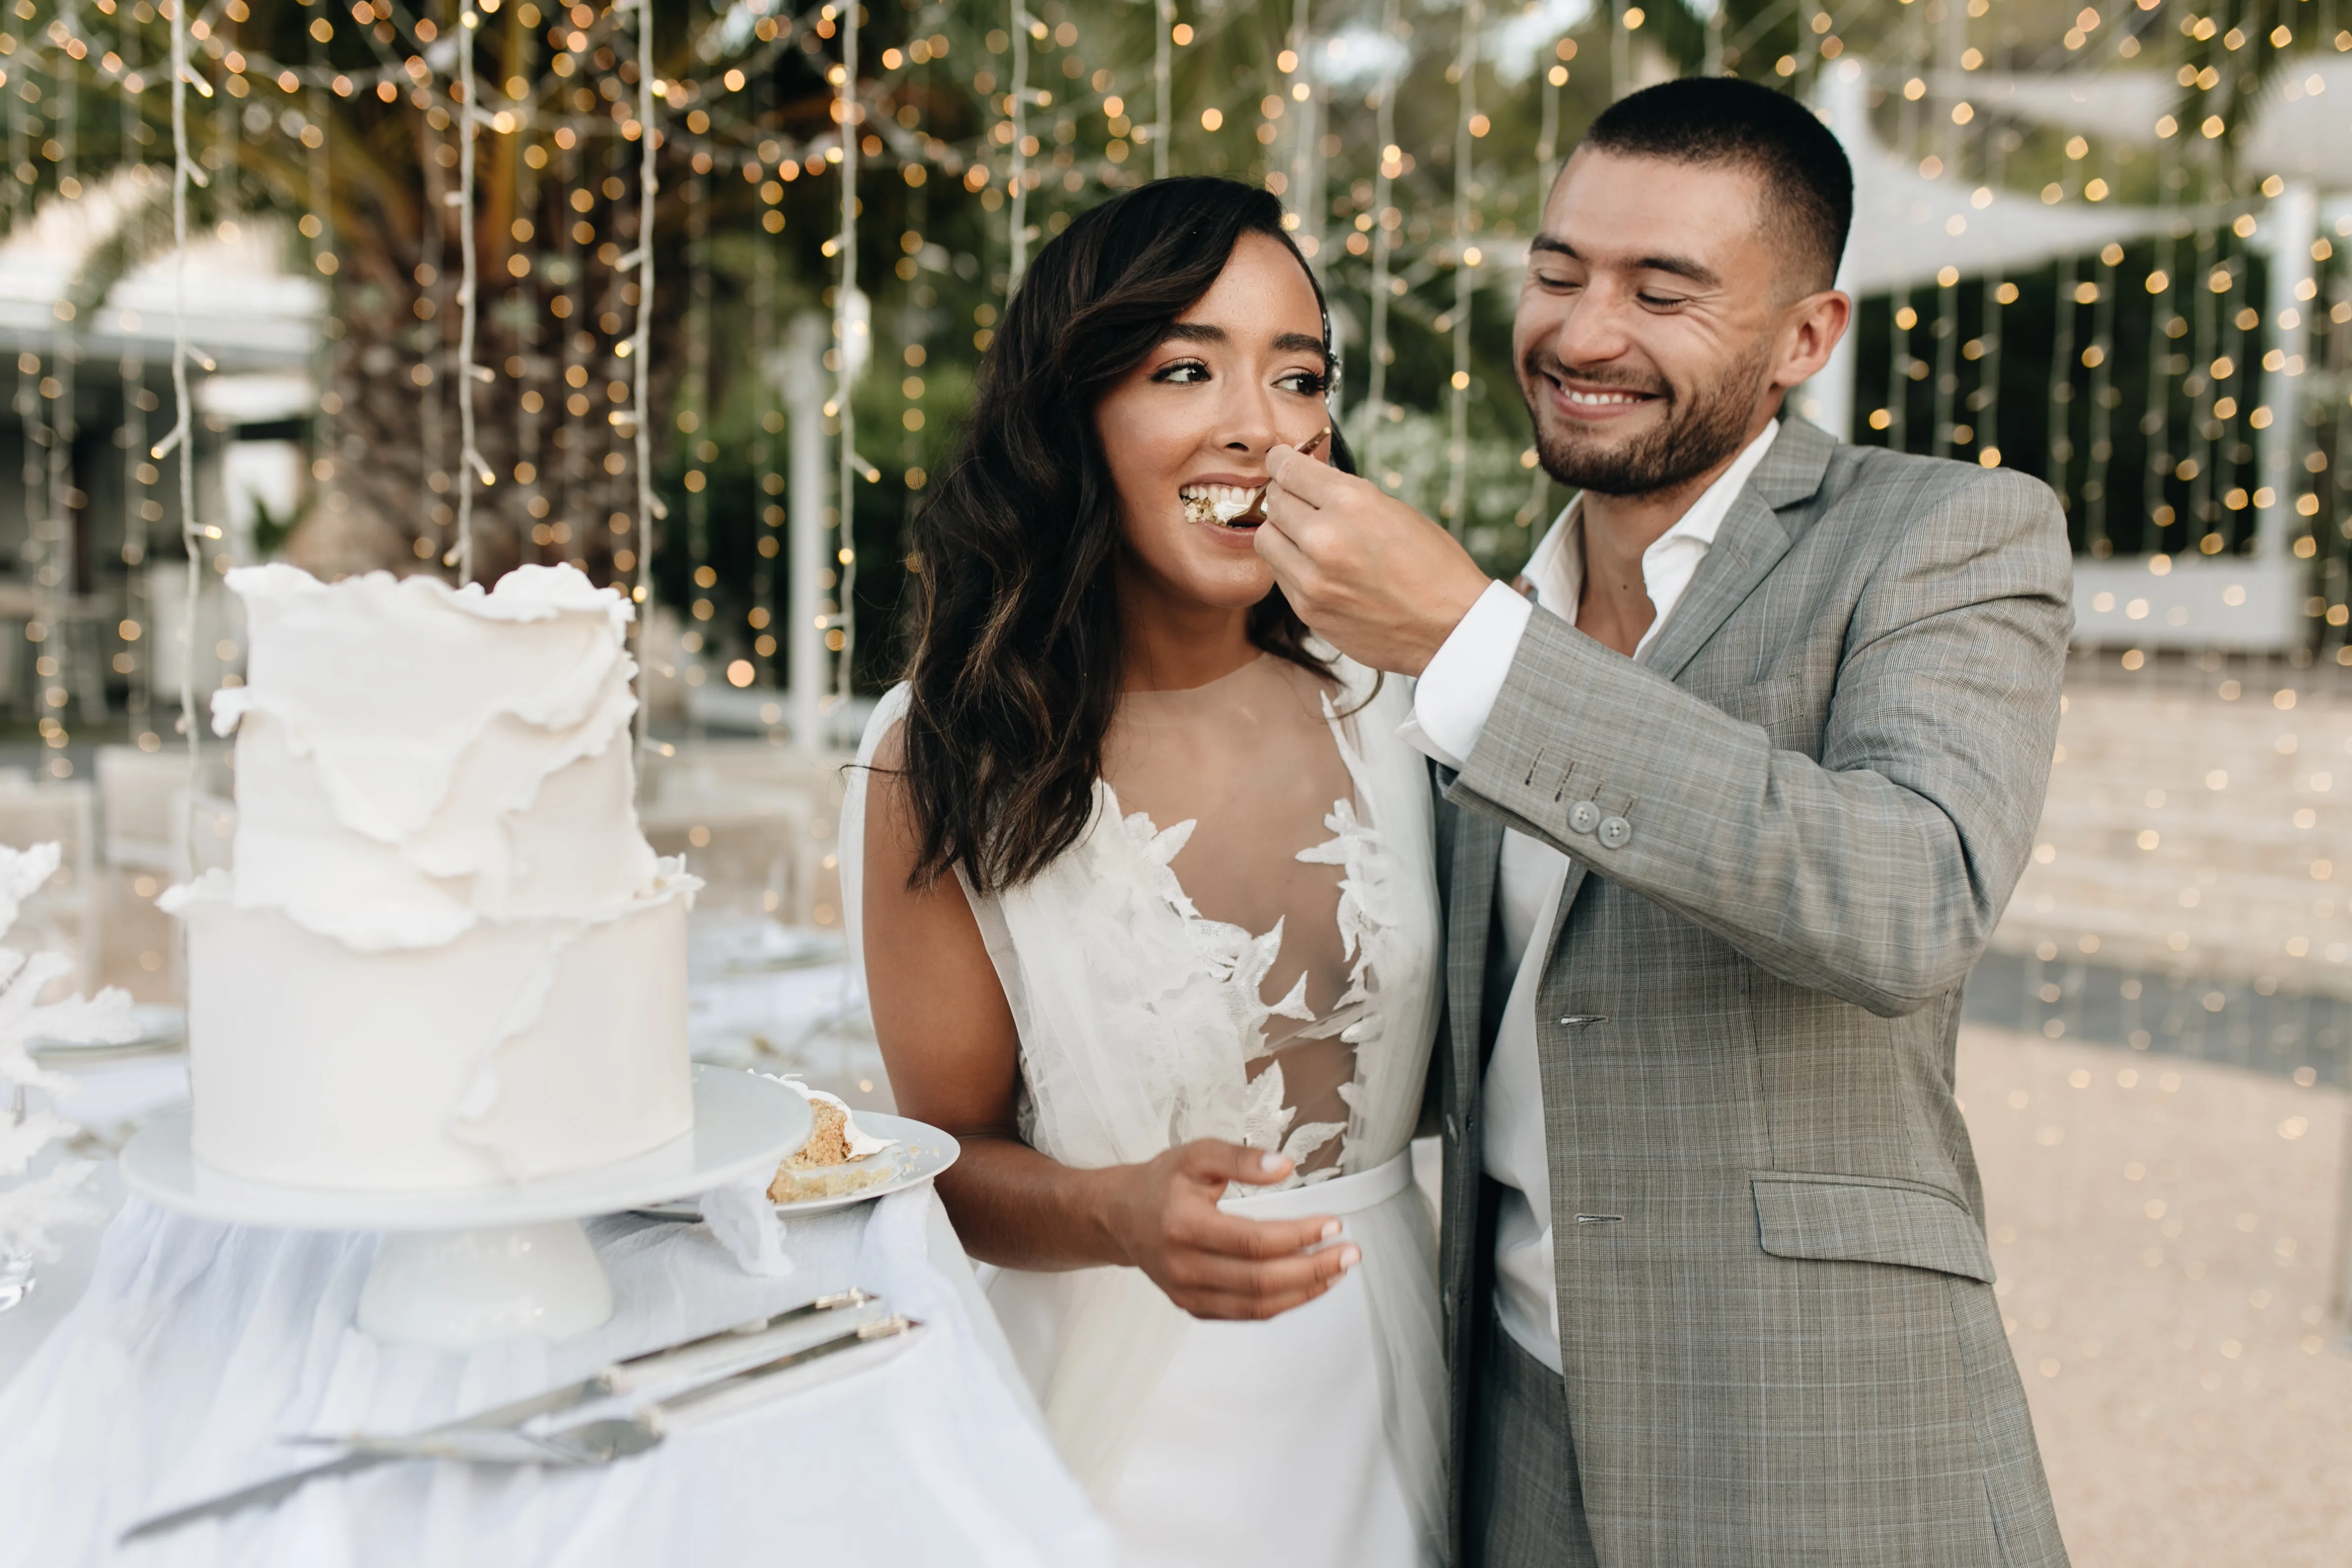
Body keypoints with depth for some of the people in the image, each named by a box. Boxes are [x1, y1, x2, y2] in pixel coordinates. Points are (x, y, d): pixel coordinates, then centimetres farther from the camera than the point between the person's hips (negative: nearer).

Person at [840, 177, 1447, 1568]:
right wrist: (1121, 1217, -26)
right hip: (1115, 1413, -3)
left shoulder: (1387, 703, -5)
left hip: (1379, 1393, 3)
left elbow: (1438, 1067, 7)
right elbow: (953, 1154, -8)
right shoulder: (950, 757, -14)